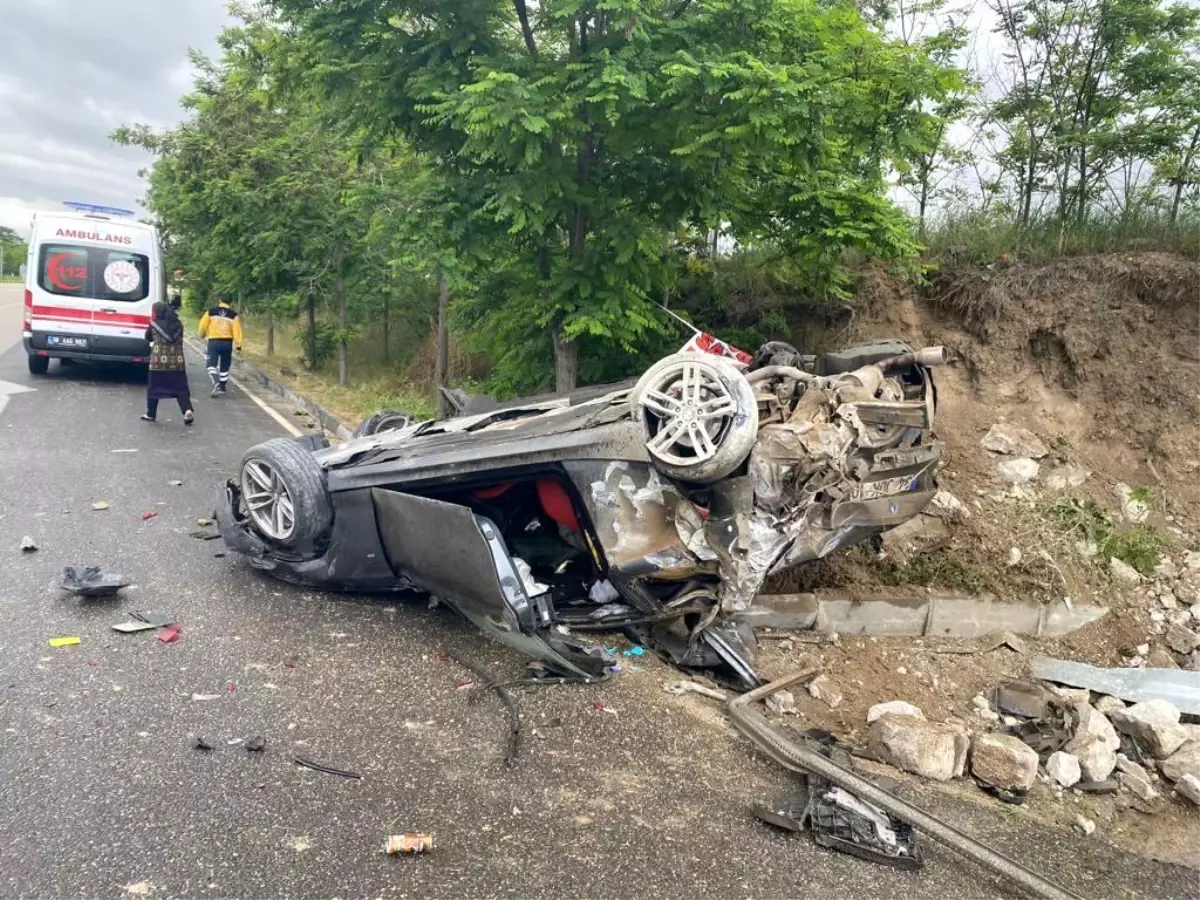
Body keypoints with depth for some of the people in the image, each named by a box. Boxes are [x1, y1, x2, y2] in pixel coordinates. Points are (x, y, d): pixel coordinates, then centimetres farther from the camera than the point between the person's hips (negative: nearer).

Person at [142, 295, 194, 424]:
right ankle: (188, 410, -15)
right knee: (180, 388, 4)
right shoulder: (178, 324, 4)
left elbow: (148, 337, 10)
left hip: (158, 361, -2)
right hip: (177, 362, 2)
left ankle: (151, 414, 19)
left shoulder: (154, 324, -3)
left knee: (153, 388, 11)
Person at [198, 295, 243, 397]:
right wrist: (238, 345, -3)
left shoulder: (211, 312, 1)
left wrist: (202, 334, 27)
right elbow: (236, 329, -5)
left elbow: (203, 325, 5)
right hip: (227, 342, 1)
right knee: (224, 366, 15)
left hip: (214, 341, -1)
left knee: (211, 365, 0)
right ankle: (222, 387, 22)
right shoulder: (233, 314, 0)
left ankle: (216, 382, -25)